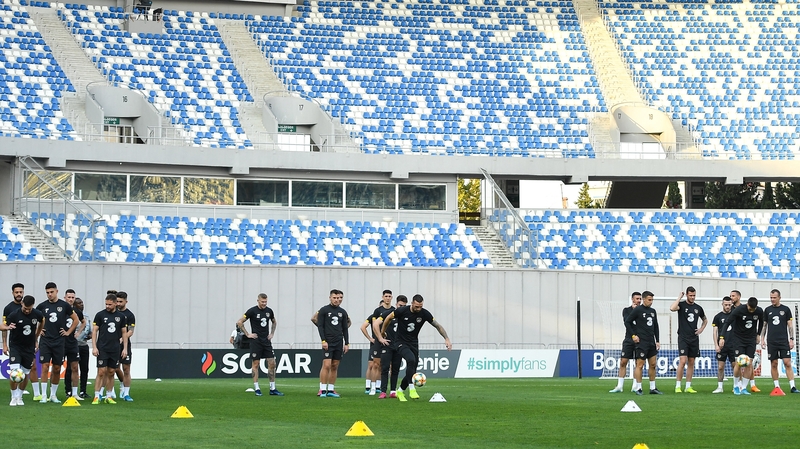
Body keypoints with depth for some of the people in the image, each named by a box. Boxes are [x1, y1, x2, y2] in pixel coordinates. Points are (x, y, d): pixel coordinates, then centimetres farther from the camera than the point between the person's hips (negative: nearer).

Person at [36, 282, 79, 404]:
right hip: (45, 341, -1)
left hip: (59, 342, 1)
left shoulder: (64, 305, 2)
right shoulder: (42, 306, 3)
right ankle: (44, 395, -6)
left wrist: (68, 332, 6)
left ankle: (53, 395, 15)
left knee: (57, 369, 4)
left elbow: (76, 320, 12)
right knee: (45, 366, -8)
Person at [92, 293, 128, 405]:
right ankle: (97, 396, -5)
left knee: (111, 373, 6)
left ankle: (109, 397, 14)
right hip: (102, 348, -3)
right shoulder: (100, 315, -1)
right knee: (101, 372, -8)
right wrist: (94, 347, -8)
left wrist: (125, 348, 6)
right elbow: (94, 331, 0)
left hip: (115, 349, 3)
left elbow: (124, 333, 13)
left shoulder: (121, 316, 7)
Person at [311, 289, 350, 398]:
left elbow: (345, 329, 15)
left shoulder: (342, 312, 12)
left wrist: (346, 343, 8)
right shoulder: (324, 310, -1)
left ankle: (331, 390, 9)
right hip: (328, 342, -5)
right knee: (326, 365, -12)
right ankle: (322, 390, -10)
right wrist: (323, 340, -14)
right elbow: (320, 326, -5)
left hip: (339, 343, 5)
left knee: (335, 367, 5)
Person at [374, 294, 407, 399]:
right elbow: (375, 324, -11)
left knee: (396, 369, 7)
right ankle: (383, 392, -11)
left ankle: (393, 392, 13)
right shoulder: (388, 313, -6)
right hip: (387, 346, -4)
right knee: (385, 368, -9)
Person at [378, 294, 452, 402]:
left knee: (412, 371, 2)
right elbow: (388, 319, 0)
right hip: (401, 343, -4)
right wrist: (381, 336, 5)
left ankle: (400, 391, 26)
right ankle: (411, 389, -29)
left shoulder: (424, 313, -9)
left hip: (413, 343, 4)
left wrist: (447, 339, -12)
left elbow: (438, 326, -1)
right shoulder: (402, 311, -16)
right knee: (411, 359, -32)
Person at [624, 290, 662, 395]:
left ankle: (653, 388, 14)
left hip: (651, 342, 7)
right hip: (641, 342, -7)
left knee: (653, 365, 8)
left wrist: (657, 341, 14)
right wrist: (633, 335, -10)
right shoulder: (637, 310, -6)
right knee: (640, 365, -7)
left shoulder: (653, 311, 14)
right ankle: (638, 388, -3)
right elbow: (627, 322, -6)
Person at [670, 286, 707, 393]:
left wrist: (701, 329, 10)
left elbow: (705, 320, 27)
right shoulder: (682, 305, -3)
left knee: (691, 363, 6)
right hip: (683, 338, -5)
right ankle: (678, 386, -10)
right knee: (682, 361, -15)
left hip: (694, 339, 5)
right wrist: (680, 297, -16)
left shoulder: (698, 308, 10)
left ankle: (688, 386, 10)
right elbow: (672, 308, -27)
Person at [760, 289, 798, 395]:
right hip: (771, 342, 2)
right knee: (774, 364, 2)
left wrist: (791, 339, -2)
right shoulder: (767, 310, 9)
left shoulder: (786, 309, 4)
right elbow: (764, 325, 14)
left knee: (787, 363, -9)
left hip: (784, 341, -2)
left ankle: (792, 386, -10)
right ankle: (777, 387, 9)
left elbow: (789, 325, 5)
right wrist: (762, 339, 7)